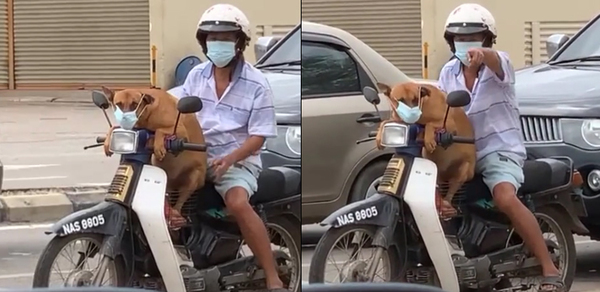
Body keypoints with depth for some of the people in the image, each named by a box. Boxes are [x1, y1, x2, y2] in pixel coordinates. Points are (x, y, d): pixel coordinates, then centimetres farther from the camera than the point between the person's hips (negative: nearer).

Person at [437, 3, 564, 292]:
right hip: (462, 153, 7)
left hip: (500, 149, -7)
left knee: (506, 199, -33)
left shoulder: (498, 63, -7)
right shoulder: (449, 72, 10)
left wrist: (481, 55, -57)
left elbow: (494, 60, -32)